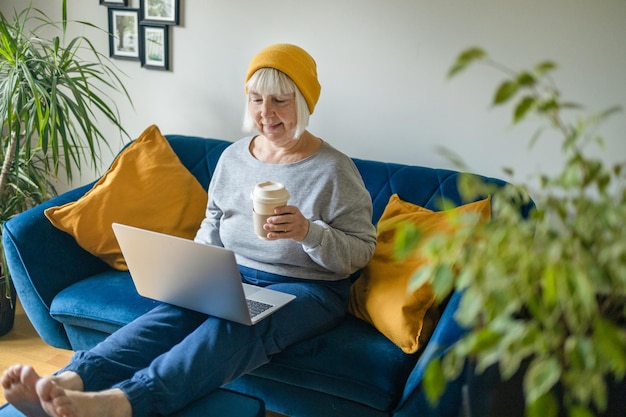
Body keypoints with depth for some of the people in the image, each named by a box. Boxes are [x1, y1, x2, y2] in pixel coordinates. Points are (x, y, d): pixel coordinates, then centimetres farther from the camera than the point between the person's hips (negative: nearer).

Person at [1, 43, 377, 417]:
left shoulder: (334, 170, -8)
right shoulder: (233, 156, 8)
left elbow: (361, 251, -8)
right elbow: (213, 226, 17)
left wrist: (307, 231, -26)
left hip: (309, 289, -5)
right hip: (236, 277, 5)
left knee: (236, 325, -37)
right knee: (175, 310, -28)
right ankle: (69, 382, -49)